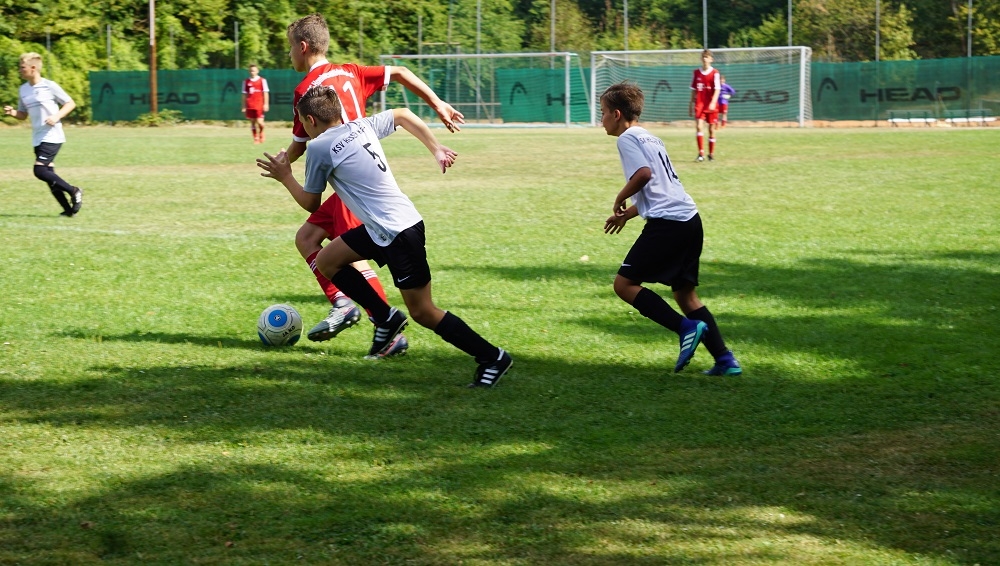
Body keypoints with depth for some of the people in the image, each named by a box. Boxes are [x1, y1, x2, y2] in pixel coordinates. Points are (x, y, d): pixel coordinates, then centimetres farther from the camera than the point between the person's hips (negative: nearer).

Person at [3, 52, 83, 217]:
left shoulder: (49, 86, -9)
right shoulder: (23, 90, 10)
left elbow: (70, 103, -3)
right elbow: (23, 115, 18)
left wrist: (57, 116, -18)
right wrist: (12, 112, -2)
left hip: (52, 137, -7)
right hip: (38, 139, 7)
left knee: (40, 170, -17)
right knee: (48, 174, 3)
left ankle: (73, 191, -3)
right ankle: (68, 209, 10)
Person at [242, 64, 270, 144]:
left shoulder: (262, 80, 2)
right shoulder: (246, 82, 9)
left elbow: (265, 93, 2)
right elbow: (245, 95, 12)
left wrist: (266, 104, -5)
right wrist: (244, 107, 10)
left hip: (259, 105, -3)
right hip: (250, 106, 3)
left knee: (259, 122, -10)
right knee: (253, 122, 3)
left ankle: (261, 134, 18)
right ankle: (256, 139, 9)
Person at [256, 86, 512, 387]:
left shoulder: (318, 148, -11)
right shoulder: (362, 126, 10)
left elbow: (310, 203, 0)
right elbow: (403, 115, 26)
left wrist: (285, 177, 15)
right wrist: (436, 149, 26)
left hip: (400, 233, -9)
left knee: (422, 312, -2)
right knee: (326, 260, 15)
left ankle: (492, 358, 1)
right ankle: (386, 318, 17)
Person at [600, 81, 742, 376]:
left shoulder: (627, 138, -3)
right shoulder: (651, 139, 25)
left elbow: (643, 174, -19)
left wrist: (619, 200, -5)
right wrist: (628, 213, 29)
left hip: (666, 224, -9)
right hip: (691, 221, 9)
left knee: (625, 284, -2)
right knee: (685, 294, 14)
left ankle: (686, 328, -13)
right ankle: (725, 359, 5)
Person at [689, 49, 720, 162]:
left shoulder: (714, 73, -2)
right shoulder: (697, 72, 8)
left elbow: (717, 89, -9)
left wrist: (713, 102, -22)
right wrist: (691, 104, 14)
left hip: (711, 105, -2)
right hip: (699, 104, 2)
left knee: (711, 129, 5)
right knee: (699, 126, -14)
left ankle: (711, 154, 17)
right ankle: (701, 154, -17)